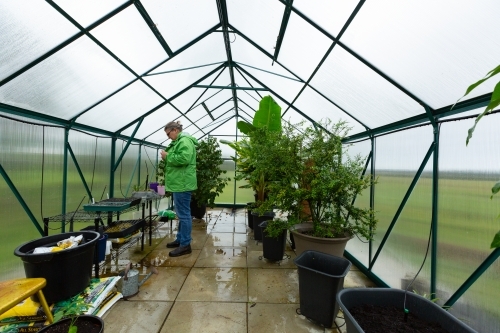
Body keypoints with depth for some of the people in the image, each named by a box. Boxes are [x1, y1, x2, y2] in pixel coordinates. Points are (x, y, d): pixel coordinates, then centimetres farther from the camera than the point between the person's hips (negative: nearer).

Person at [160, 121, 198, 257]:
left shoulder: (185, 141, -13)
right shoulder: (179, 141, 20)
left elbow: (184, 159, -27)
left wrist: (168, 156, -14)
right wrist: (167, 156, 9)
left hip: (182, 183, -11)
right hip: (179, 182, 11)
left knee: (184, 214, -4)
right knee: (182, 213, 17)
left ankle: (185, 245, 5)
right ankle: (180, 239, 30)